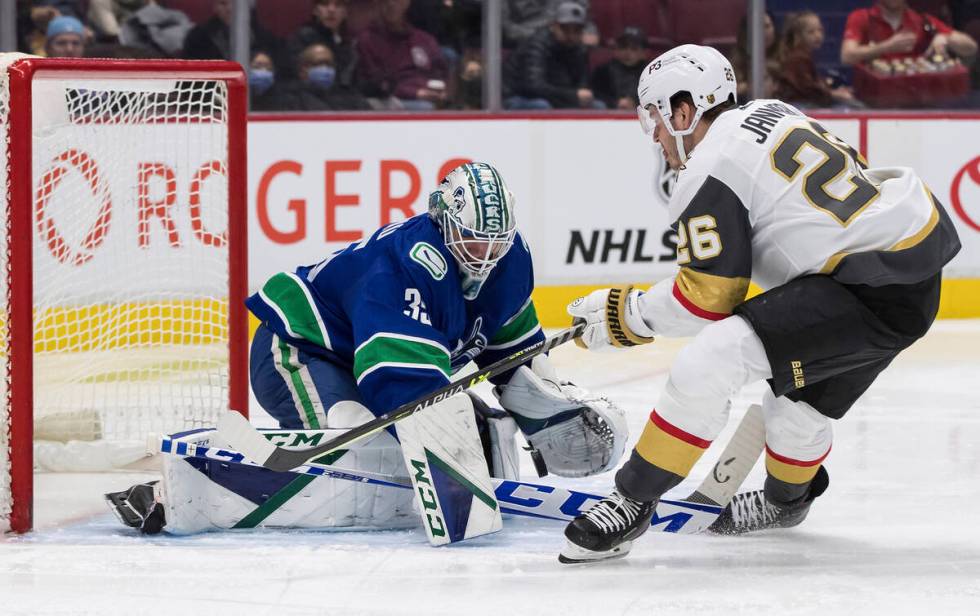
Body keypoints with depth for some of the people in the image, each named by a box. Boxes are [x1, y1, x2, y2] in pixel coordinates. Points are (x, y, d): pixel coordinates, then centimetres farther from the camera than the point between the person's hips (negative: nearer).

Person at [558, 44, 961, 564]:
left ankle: (632, 503, -10)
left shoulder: (709, 178, -10)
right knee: (805, 392, 32)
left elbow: (708, 300, -8)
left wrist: (625, 315, 5)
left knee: (708, 362, -16)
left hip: (874, 289, -10)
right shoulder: (770, 112, 15)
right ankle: (786, 498, 56)